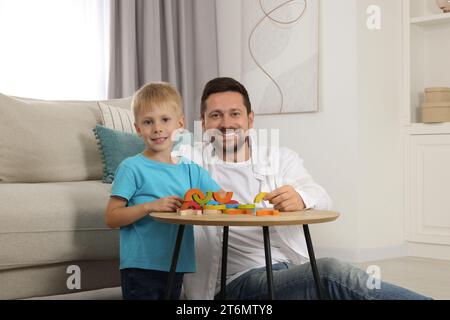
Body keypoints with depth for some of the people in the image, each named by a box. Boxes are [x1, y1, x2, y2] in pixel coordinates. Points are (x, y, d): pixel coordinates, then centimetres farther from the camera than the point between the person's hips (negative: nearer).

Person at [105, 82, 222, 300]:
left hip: (176, 267, 6)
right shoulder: (131, 168, -7)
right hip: (140, 268, -5)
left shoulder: (191, 170, 9)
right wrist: (150, 206, -22)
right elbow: (111, 218, -10)